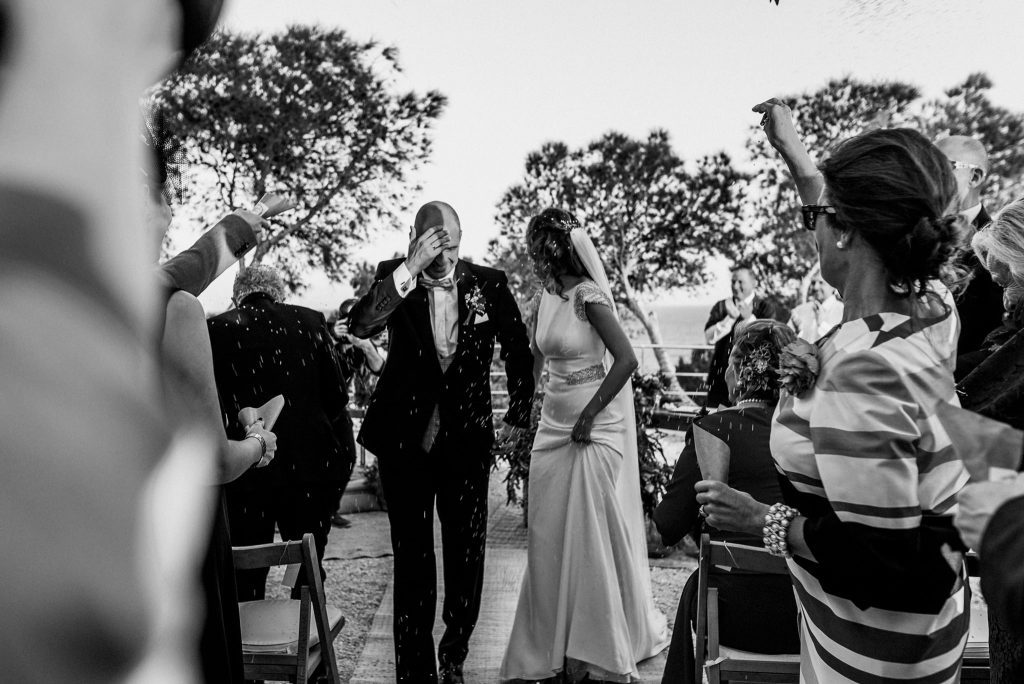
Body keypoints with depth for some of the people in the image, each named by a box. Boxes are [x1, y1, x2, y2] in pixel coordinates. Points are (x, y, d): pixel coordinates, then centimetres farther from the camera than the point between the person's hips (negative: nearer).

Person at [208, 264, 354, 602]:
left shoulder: (217, 329, -1)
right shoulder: (311, 321, 2)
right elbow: (337, 398, -1)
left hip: (244, 471, -1)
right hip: (310, 464, 1)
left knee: (246, 577, 11)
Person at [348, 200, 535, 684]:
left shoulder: (489, 284, -2)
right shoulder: (394, 278, -3)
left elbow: (519, 351, 10)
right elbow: (359, 326, -22)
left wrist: (518, 415, 12)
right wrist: (410, 268, -28)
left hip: (467, 443, 1)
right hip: (405, 440, -1)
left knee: (467, 555, 9)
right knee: (412, 559, 8)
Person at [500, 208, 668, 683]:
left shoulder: (588, 295, -14)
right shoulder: (548, 294, 9)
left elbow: (627, 359, -20)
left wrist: (588, 417, -18)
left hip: (593, 428, -7)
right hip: (554, 424, 7)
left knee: (589, 536, 1)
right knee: (549, 537, 10)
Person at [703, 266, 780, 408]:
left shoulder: (765, 306, 3)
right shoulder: (721, 306, 11)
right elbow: (709, 337, -1)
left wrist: (749, 318, -21)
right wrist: (729, 318, -15)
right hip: (721, 374, 3)